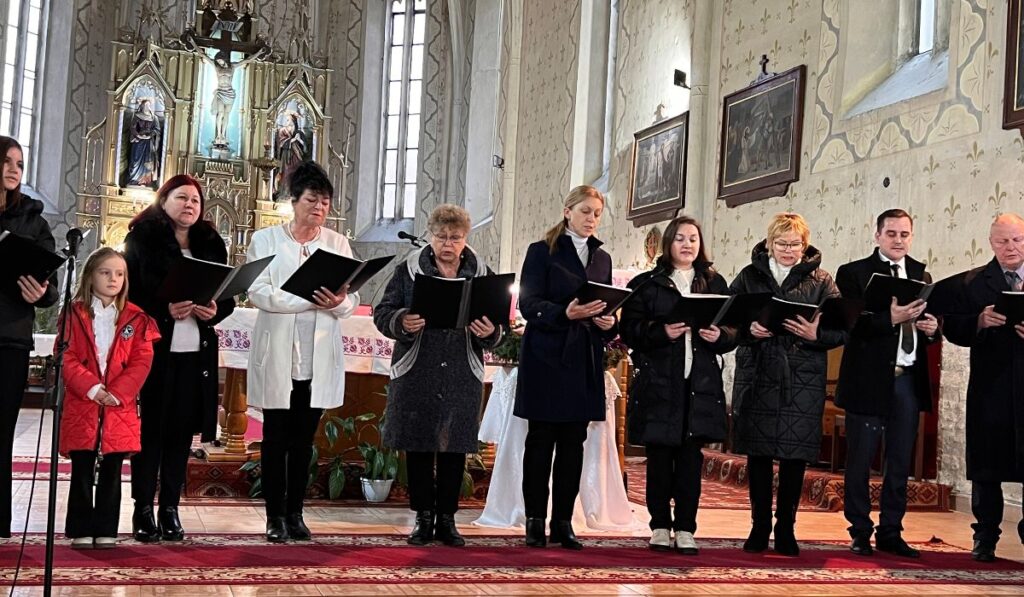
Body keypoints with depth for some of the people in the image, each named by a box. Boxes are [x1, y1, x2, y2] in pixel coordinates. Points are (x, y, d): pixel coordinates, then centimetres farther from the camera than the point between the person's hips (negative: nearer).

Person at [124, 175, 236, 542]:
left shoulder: (212, 244, 13)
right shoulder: (142, 239, 2)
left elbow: (229, 297, 13)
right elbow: (127, 291, -6)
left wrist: (215, 310, -8)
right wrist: (165, 310, -19)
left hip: (197, 353, 4)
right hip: (153, 348, -3)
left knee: (182, 431, 5)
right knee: (150, 429, 0)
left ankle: (170, 509, 12)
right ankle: (143, 509, 7)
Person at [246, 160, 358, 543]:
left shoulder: (338, 243, 10)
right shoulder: (266, 240, 2)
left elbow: (352, 301, 4)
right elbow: (258, 293, -11)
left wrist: (338, 302, -19)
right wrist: (310, 299, -20)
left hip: (319, 358, 3)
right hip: (277, 356, -2)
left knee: (304, 440, 9)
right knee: (276, 439, 2)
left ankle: (295, 513, 18)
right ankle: (275, 516, 10)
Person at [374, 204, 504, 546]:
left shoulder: (481, 274, 8)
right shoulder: (409, 269, 3)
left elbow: (497, 330, 8)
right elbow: (382, 314, 0)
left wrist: (490, 333, -16)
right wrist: (402, 323, -22)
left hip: (463, 377, 1)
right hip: (416, 374, -1)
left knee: (455, 447, 4)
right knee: (418, 447, 3)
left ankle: (447, 518, 15)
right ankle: (423, 517, 15)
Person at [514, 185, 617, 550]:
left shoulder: (602, 258, 17)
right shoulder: (541, 252, 1)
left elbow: (607, 308, 19)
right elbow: (529, 304, -9)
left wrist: (608, 323, -4)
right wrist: (565, 313, -25)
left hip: (584, 362, 5)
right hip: (547, 358, -4)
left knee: (573, 443, 5)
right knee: (541, 440, -1)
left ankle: (564, 521, 10)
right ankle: (535, 520, 5)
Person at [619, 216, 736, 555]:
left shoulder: (715, 283, 14)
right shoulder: (646, 284, 6)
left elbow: (733, 333, 11)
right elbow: (630, 331, -2)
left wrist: (719, 336, -10)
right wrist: (662, 333, -17)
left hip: (701, 384, 2)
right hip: (658, 382, -2)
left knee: (691, 456, 0)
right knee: (659, 456, 1)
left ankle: (685, 529, 6)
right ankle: (660, 526, 11)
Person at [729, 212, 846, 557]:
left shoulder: (821, 281, 7)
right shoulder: (749, 277, 9)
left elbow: (842, 330, 1)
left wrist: (816, 334, -17)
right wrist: (748, 330, -15)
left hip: (803, 382, 0)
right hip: (757, 377, 1)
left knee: (796, 456, 1)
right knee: (758, 454, 4)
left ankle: (785, 528, 15)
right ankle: (759, 527, 17)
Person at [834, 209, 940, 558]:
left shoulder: (921, 275, 13)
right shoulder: (853, 273, -2)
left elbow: (931, 320, 14)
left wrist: (932, 327, -8)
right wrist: (890, 318, -26)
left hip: (908, 379, 5)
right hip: (869, 378, -4)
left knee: (900, 462, 9)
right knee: (860, 460, 2)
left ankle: (891, 533, 19)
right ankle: (860, 533, 14)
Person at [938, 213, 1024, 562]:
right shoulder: (970, 284, 7)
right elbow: (953, 329, 0)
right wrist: (981, 321, -18)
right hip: (990, 387, 0)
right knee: (986, 468, 5)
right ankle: (985, 538, 15)